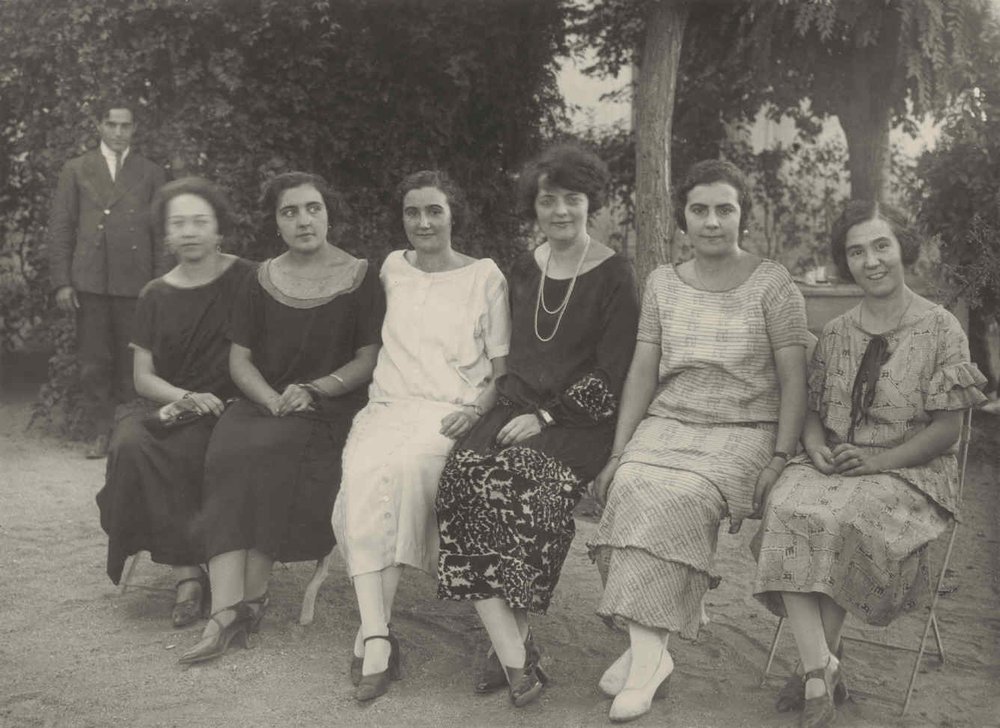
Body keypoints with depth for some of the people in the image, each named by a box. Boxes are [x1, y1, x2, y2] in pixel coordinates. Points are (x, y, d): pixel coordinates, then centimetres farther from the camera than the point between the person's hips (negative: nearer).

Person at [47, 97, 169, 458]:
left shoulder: (152, 173, 12)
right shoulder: (76, 170, 12)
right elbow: (60, 228, 8)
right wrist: (61, 281, 0)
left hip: (135, 282, 0)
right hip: (90, 281, 0)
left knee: (132, 363, 1)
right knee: (94, 363, 1)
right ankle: (98, 434, 8)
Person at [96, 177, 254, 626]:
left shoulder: (245, 281, 2)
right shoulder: (155, 295, 13)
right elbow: (143, 376, 12)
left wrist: (201, 403, -9)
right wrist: (186, 397, -8)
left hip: (222, 409, -4)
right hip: (162, 406, 4)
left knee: (177, 453, -33)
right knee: (131, 445, -29)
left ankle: (187, 575, -18)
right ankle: (188, 572, -24)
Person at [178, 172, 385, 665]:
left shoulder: (359, 278, 5)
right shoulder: (261, 282, 14)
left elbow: (368, 359, 2)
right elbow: (240, 359, 10)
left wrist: (313, 390, -12)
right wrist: (273, 400, -9)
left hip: (331, 407, -3)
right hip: (263, 403, 3)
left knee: (266, 451, -32)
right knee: (228, 452, -29)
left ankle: (251, 597, -22)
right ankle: (227, 609, -34)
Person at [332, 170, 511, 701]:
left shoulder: (485, 276, 7)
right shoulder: (393, 268, 18)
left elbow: (502, 369, 6)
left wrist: (476, 409, -12)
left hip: (450, 414, -3)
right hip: (389, 406, 3)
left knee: (400, 466, -35)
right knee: (362, 471, -32)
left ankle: (371, 635, -26)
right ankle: (377, 637, -37)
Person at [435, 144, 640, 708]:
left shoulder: (614, 276, 0)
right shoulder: (526, 268, 17)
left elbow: (610, 375, -5)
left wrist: (546, 417, -12)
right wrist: (513, 406, 8)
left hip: (579, 423, -4)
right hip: (518, 410, 5)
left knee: (515, 485, -33)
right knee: (463, 474, -26)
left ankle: (510, 641, -19)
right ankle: (515, 655, -28)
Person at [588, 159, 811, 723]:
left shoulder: (773, 285, 3)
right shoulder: (663, 283, 14)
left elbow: (794, 377, -1)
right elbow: (643, 371, 10)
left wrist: (780, 458, -13)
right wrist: (618, 452, 0)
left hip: (744, 432, -3)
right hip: (665, 424, 3)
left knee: (676, 499, -32)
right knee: (631, 487, -29)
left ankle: (646, 654, -24)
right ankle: (649, 650, -24)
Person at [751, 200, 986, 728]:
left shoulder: (940, 329, 0)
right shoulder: (836, 333, 14)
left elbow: (946, 429, -3)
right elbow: (812, 408, 17)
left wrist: (879, 460, -16)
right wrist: (816, 445, -6)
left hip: (910, 472, -4)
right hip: (832, 465, 4)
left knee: (837, 520, -33)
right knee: (785, 510, -29)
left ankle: (817, 669, -17)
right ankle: (821, 673, -29)